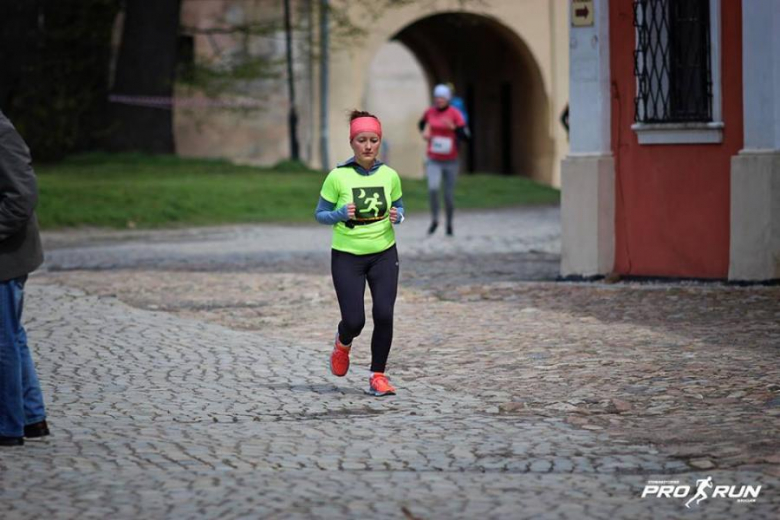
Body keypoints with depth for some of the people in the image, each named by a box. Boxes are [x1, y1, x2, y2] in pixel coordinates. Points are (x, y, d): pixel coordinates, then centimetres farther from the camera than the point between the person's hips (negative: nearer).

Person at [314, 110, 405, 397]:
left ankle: (378, 375, 5)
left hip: (383, 254, 2)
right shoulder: (338, 176, -10)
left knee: (384, 314, -12)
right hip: (347, 256, -2)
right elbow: (320, 214, -2)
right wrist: (341, 214, -22)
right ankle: (343, 343, 32)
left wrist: (397, 216, -10)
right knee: (354, 321, -7)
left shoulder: (390, 176, -2)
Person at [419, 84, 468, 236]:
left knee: (449, 195, 4)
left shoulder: (455, 114, -10)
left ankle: (449, 224, 30)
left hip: (450, 161, -1)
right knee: (433, 188, -24)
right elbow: (423, 123, 24)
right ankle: (434, 219, -5)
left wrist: (453, 127, -31)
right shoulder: (430, 112, 0)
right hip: (434, 161, 1)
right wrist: (425, 131, 2)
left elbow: (465, 136, -15)